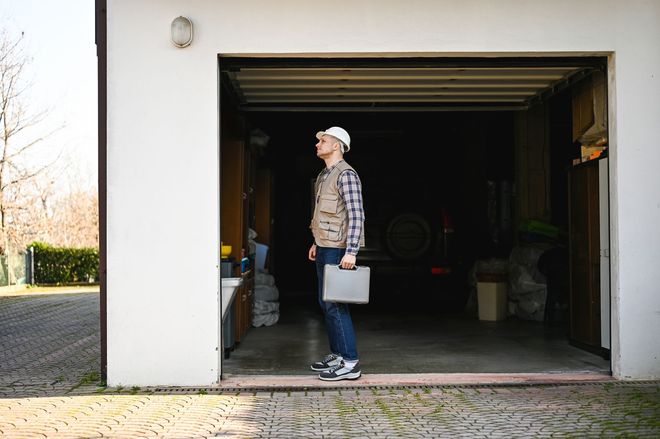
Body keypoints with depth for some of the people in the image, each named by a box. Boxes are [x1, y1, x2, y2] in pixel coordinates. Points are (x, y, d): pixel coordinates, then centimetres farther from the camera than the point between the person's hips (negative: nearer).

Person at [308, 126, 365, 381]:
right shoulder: (325, 175, 17)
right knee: (325, 303, 13)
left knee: (335, 304, -11)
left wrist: (351, 252, -27)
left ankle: (350, 363, -7)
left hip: (337, 250, -10)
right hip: (324, 247, 10)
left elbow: (356, 215, -21)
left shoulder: (346, 174, -13)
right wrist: (317, 243, 24)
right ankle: (337, 355, 22)